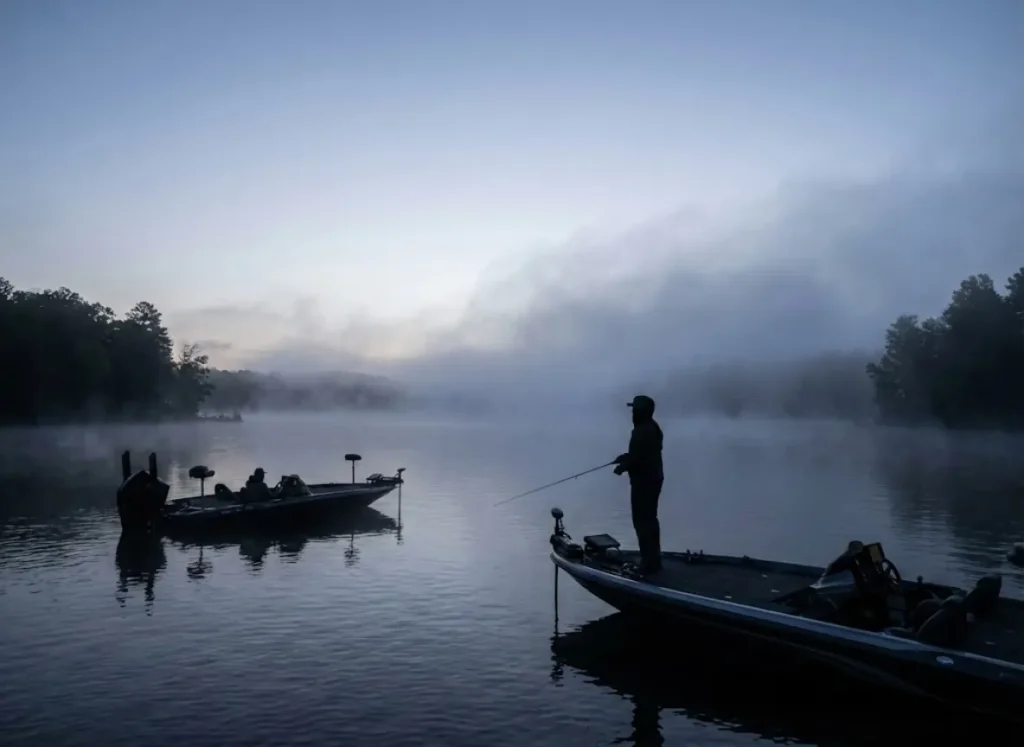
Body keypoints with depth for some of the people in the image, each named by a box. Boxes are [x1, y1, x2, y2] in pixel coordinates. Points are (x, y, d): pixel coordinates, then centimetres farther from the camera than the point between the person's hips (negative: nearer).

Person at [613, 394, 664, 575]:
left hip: (644, 482, -11)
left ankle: (648, 561, 0)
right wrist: (625, 457, 15)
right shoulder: (651, 427, 11)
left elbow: (638, 458, -24)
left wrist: (622, 467, -9)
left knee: (642, 521, -4)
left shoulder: (643, 432, -23)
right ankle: (653, 558, 26)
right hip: (652, 479, 11)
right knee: (649, 519, 18)